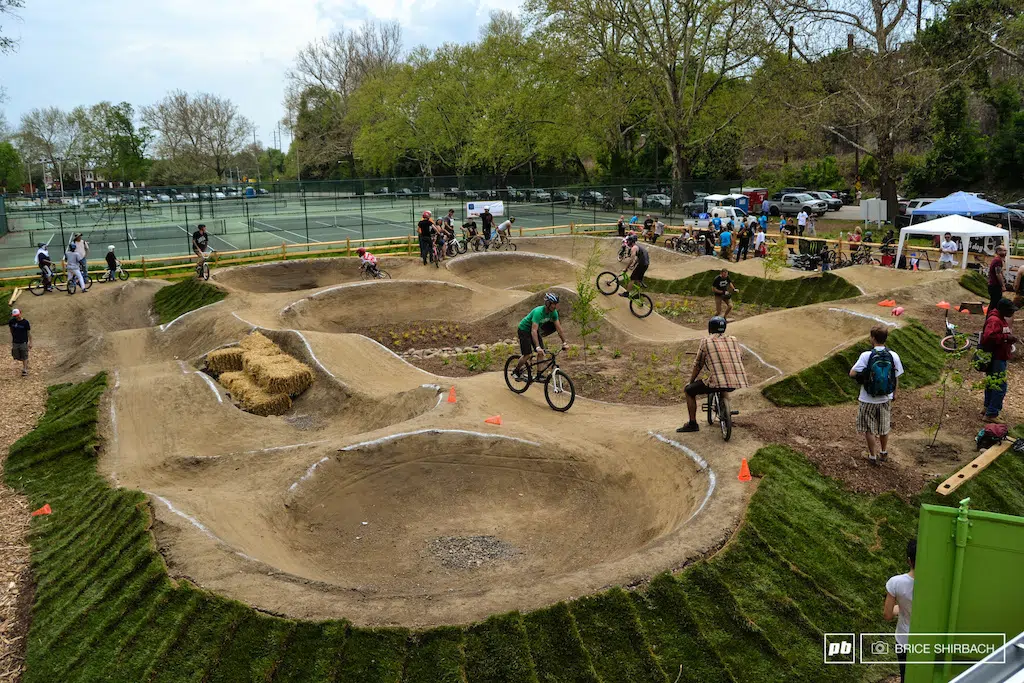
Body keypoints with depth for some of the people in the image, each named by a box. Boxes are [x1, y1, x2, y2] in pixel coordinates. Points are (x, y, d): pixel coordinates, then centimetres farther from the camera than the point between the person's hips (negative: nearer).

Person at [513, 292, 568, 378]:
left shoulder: (553, 312, -15)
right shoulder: (538, 312, -36)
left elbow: (559, 328, -8)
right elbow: (533, 331, -43)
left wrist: (564, 343, -12)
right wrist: (538, 347, -51)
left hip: (536, 329, 7)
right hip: (524, 330, -7)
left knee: (541, 352, -6)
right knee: (527, 355, -11)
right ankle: (516, 371, 11)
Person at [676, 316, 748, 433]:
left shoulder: (706, 341, 7)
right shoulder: (733, 340, 18)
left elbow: (697, 365, 10)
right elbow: (741, 358, 27)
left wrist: (691, 381, 22)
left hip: (716, 381, -5)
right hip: (736, 382, 5)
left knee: (689, 391, 16)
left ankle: (692, 424, 11)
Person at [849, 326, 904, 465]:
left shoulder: (866, 356, -22)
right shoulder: (893, 356, -12)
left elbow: (852, 374, -19)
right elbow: (896, 378, -1)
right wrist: (894, 393, 15)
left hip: (868, 400, -4)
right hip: (886, 399, 4)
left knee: (869, 429, 15)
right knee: (884, 427, 24)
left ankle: (873, 456, 25)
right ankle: (884, 453, 40)